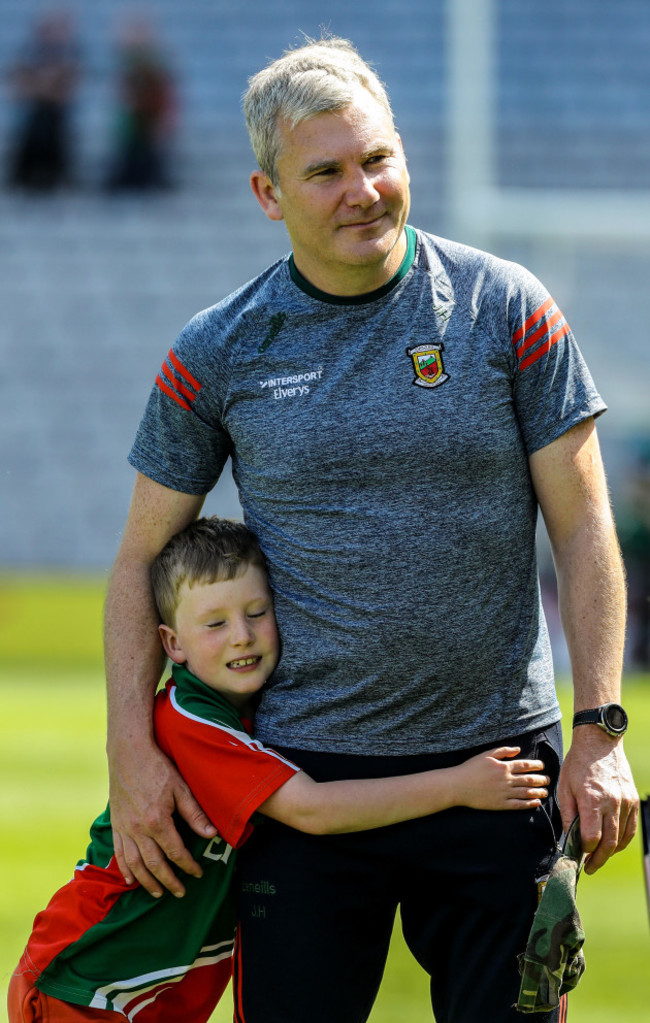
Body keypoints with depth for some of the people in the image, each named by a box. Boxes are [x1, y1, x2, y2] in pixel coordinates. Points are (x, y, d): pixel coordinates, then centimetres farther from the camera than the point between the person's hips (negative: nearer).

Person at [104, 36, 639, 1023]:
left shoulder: (506, 310, -1)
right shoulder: (218, 353, 1)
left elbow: (582, 525, 0)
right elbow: (143, 557, 9)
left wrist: (600, 730, -7)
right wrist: (132, 753, 0)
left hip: (497, 755, 0)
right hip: (304, 770, 0)